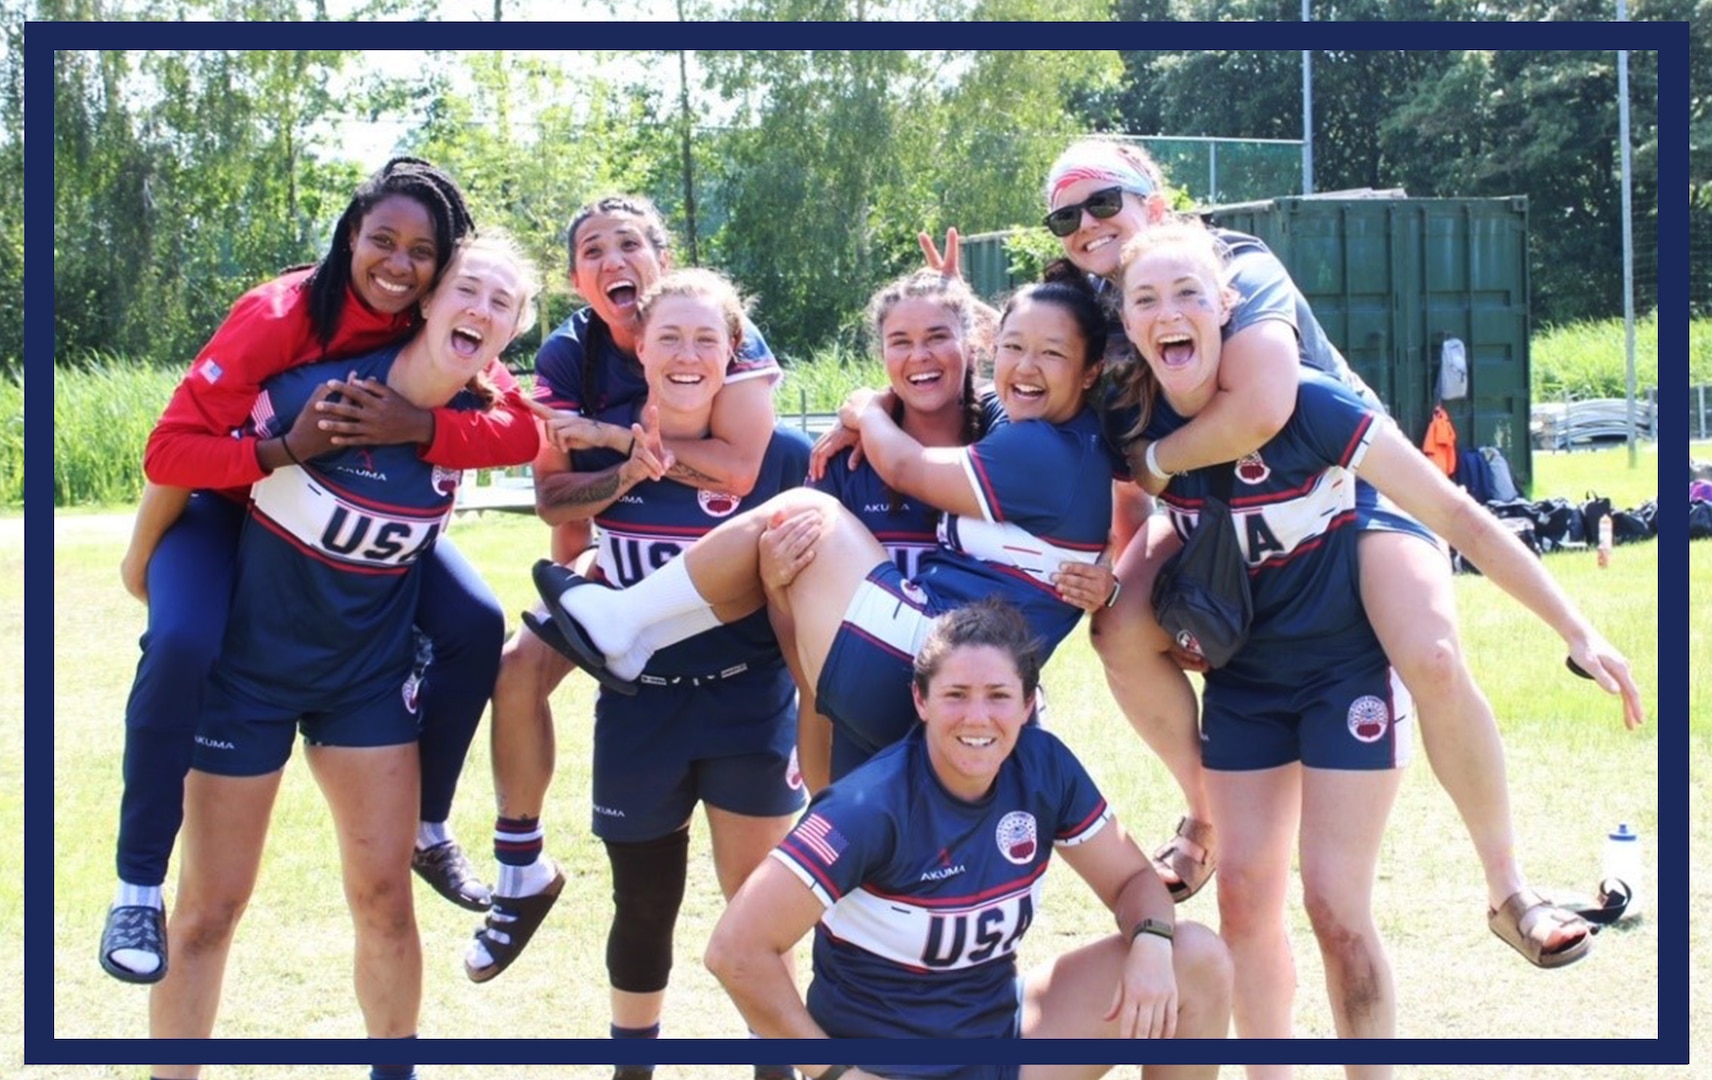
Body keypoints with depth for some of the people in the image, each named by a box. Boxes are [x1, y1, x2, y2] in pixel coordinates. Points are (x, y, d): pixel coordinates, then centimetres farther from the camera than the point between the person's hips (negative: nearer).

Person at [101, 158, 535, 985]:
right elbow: (171, 449, -33)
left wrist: (420, 428, -44)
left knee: (475, 626, -10)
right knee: (183, 644, -31)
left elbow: (519, 429, -30)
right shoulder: (278, 317, -29)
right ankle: (138, 889, -18)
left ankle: (426, 827, 13)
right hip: (230, 507, -4)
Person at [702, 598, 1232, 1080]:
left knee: (1199, 961, -6)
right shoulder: (874, 807, -23)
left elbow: (1131, 878, 6)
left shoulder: (1044, 767, -6)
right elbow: (737, 950, -24)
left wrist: (1152, 942, -18)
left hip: (1000, 1034, 7)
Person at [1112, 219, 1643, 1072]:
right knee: (1243, 897, 4)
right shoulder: (1141, 426, -12)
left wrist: (1576, 633, -20)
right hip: (1244, 678, 5)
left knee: (1334, 905, -9)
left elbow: (1455, 515, -20)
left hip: (1348, 670, -5)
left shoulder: (1305, 407, -26)